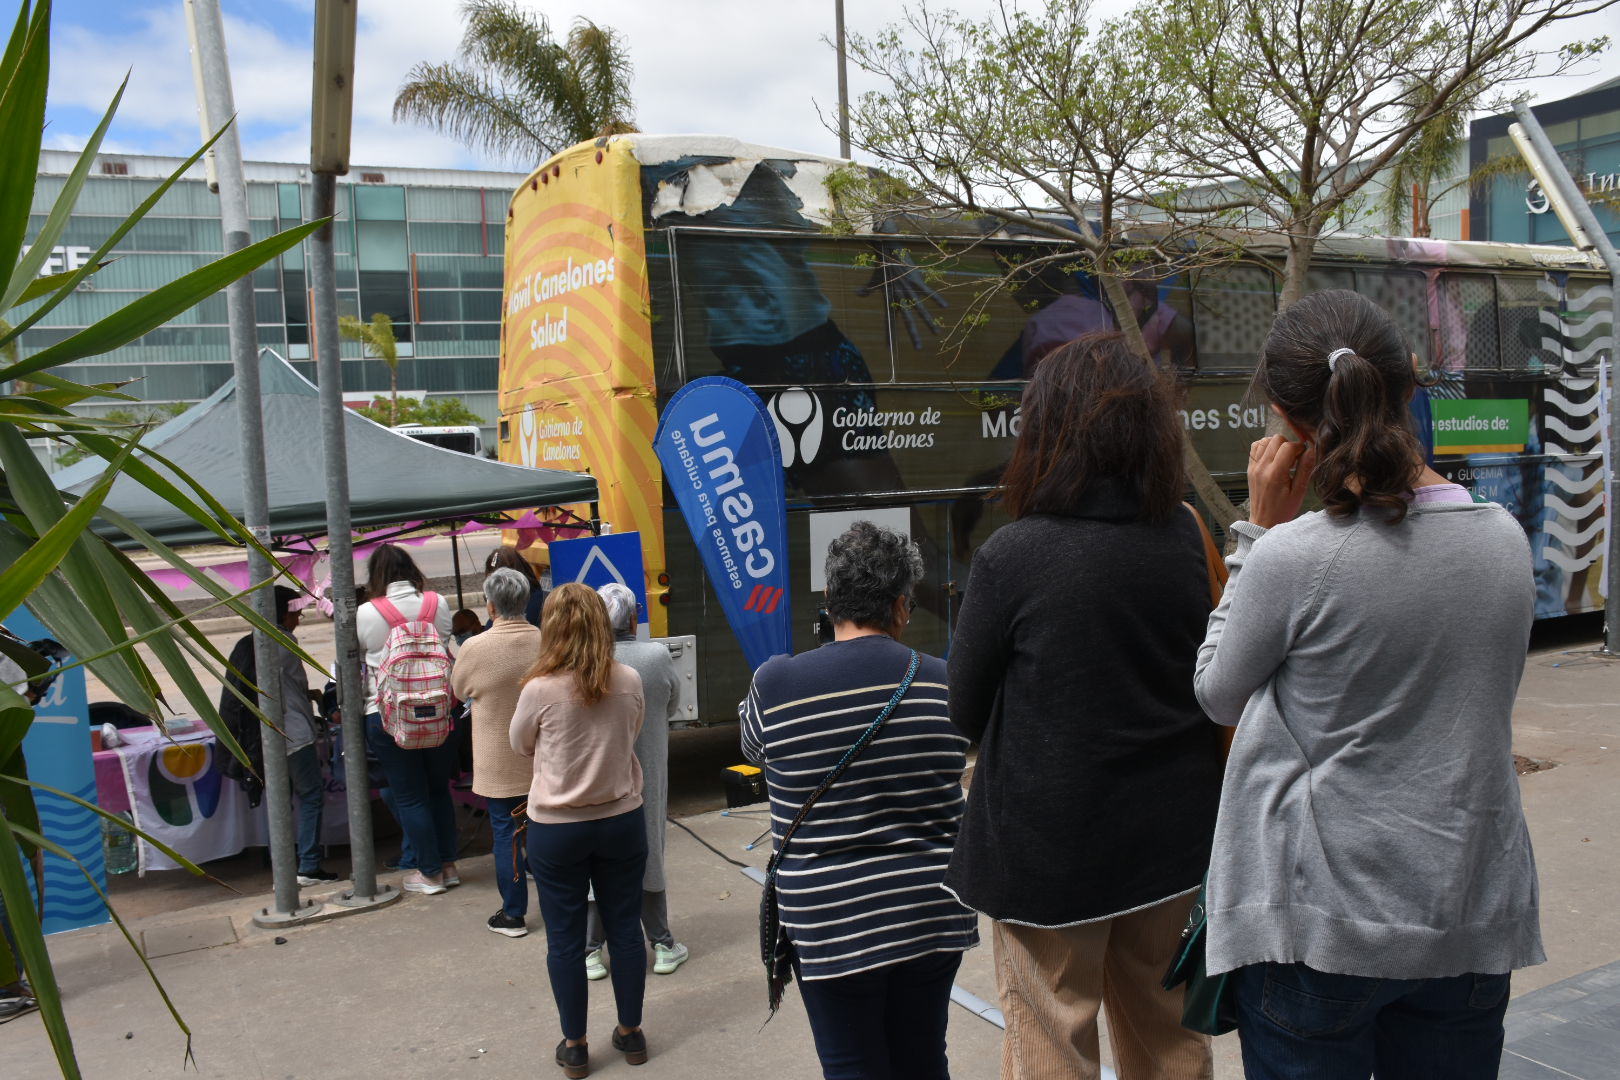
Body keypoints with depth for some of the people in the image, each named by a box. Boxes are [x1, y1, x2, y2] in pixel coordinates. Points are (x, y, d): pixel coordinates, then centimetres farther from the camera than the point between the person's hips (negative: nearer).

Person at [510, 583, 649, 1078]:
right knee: (625, 928, 15)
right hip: (622, 821, 3)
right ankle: (630, 1033, 28)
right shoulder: (629, 682, -7)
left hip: (556, 829, -3)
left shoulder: (540, 689, -16)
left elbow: (520, 746, 4)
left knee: (565, 938, 10)